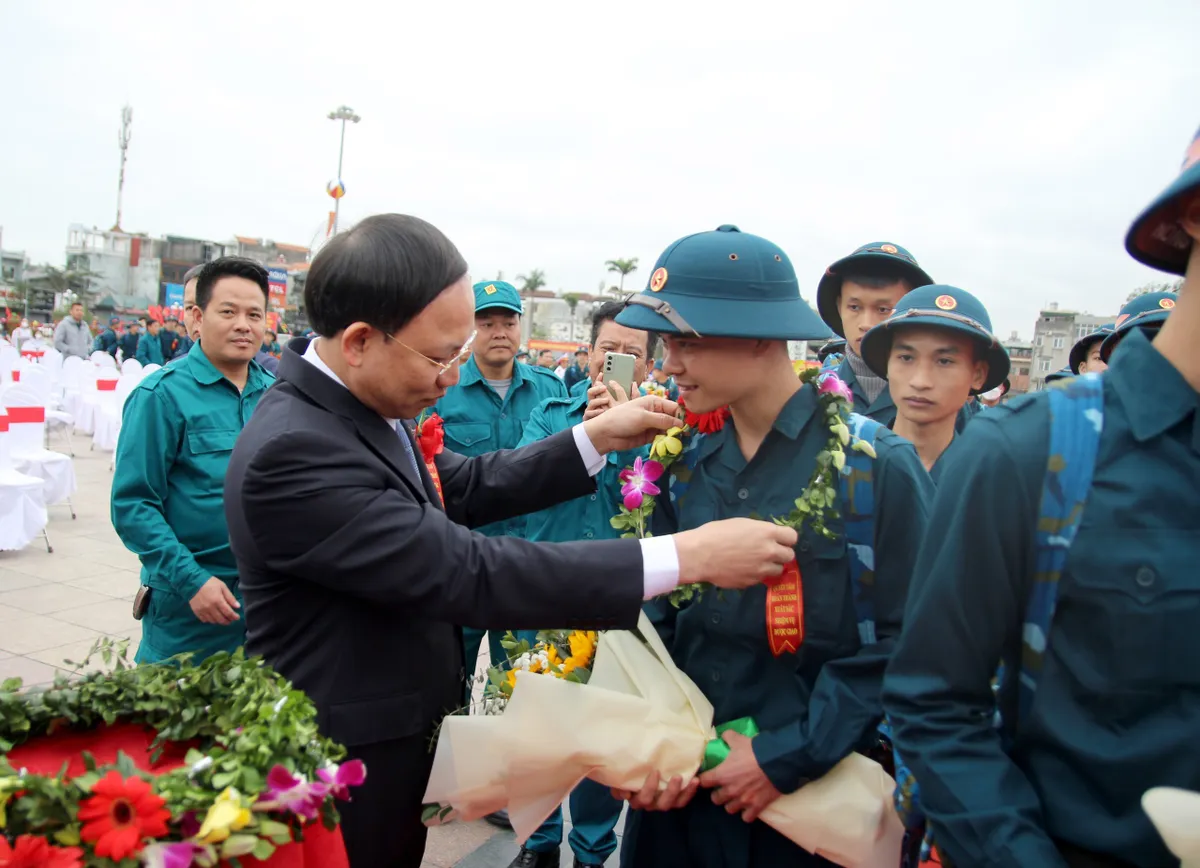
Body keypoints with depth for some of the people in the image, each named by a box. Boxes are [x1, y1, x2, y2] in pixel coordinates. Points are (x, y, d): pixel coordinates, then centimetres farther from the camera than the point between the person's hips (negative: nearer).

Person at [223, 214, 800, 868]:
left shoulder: (358, 402, -3)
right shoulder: (292, 451, -30)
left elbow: (467, 485, 6)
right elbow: (466, 572, -34)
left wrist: (595, 437, -4)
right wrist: (687, 556, -32)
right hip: (342, 773, -8)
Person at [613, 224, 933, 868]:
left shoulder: (876, 466, -14)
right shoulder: (682, 464, -1)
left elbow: (902, 642, -15)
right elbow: (655, 616, 4)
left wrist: (789, 757, -17)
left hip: (810, 801, -4)